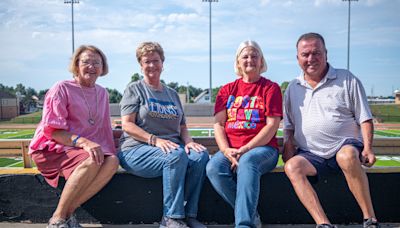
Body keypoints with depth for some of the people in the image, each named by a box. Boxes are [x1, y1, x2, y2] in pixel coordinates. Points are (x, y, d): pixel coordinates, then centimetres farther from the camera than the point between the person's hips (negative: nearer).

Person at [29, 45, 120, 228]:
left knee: (112, 161, -24)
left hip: (85, 148, 6)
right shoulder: (62, 89, -6)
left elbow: (103, 128, 21)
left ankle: (68, 212, -17)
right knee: (91, 161, -34)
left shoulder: (102, 93, 13)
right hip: (50, 149, -5)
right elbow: (52, 130, -14)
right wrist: (83, 142, -28)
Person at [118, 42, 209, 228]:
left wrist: (188, 141, -3)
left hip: (172, 147, 5)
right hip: (137, 149, -5)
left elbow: (182, 127, 20)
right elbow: (127, 125, -5)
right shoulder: (134, 89, 7)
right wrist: (155, 140, -19)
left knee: (201, 155, -25)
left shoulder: (172, 94, 23)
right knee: (177, 155, -34)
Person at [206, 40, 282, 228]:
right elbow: (218, 124, 9)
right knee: (213, 168, -28)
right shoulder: (227, 90, 18)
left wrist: (246, 149, -14)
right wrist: (227, 150, -11)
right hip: (230, 150, 3)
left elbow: (272, 125, -3)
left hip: (262, 148, -3)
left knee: (247, 162, -37)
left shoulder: (270, 88, 8)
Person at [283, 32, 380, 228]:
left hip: (345, 145, -2)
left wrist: (368, 148, -10)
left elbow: (364, 119, 4)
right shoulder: (293, 88, 15)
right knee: (292, 166, -27)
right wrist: (288, 149, 1)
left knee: (347, 156, -36)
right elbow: (289, 126, 19)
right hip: (310, 154, 3)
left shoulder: (347, 80, 6)